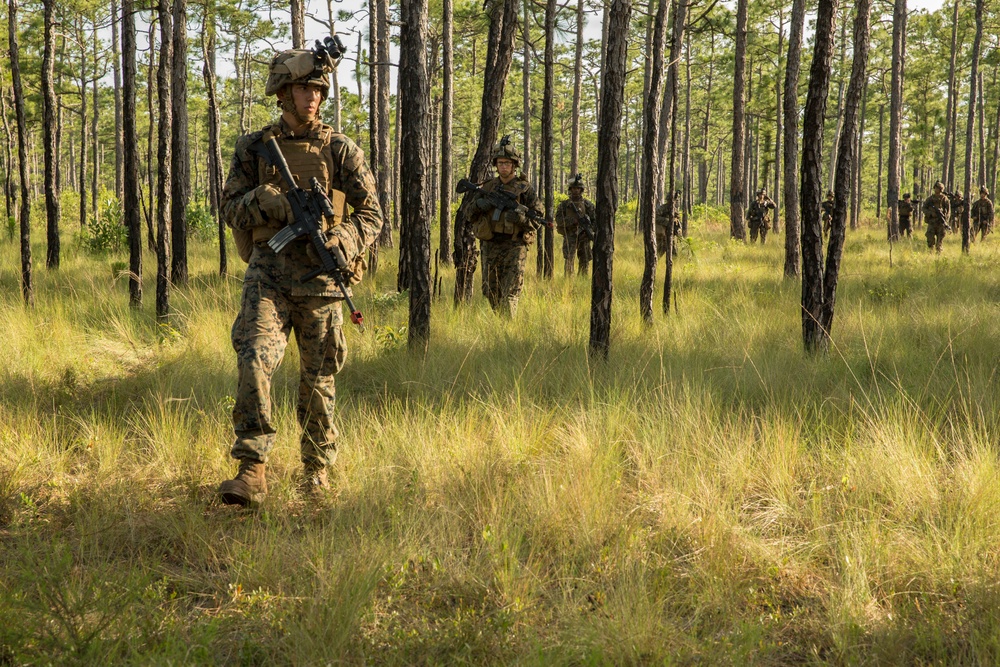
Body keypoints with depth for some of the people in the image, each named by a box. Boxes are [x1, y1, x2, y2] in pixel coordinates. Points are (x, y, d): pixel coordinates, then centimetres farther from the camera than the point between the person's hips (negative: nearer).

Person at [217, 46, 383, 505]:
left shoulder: (341, 151, 3)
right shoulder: (253, 148, 7)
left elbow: (371, 214, 2)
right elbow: (232, 208, 4)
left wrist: (342, 241, -18)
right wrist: (267, 200, -17)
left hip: (320, 279, 0)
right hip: (268, 274, 0)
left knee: (318, 380, 7)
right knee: (254, 360, -20)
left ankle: (317, 469, 24)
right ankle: (251, 468, -19)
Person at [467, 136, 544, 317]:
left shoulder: (525, 188, 1)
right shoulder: (488, 187, 11)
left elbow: (539, 217, -3)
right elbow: (470, 215, 13)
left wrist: (523, 217, -23)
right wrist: (478, 205, -9)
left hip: (514, 246, -4)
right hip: (490, 246, 5)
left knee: (510, 294, -11)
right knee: (490, 292, 10)